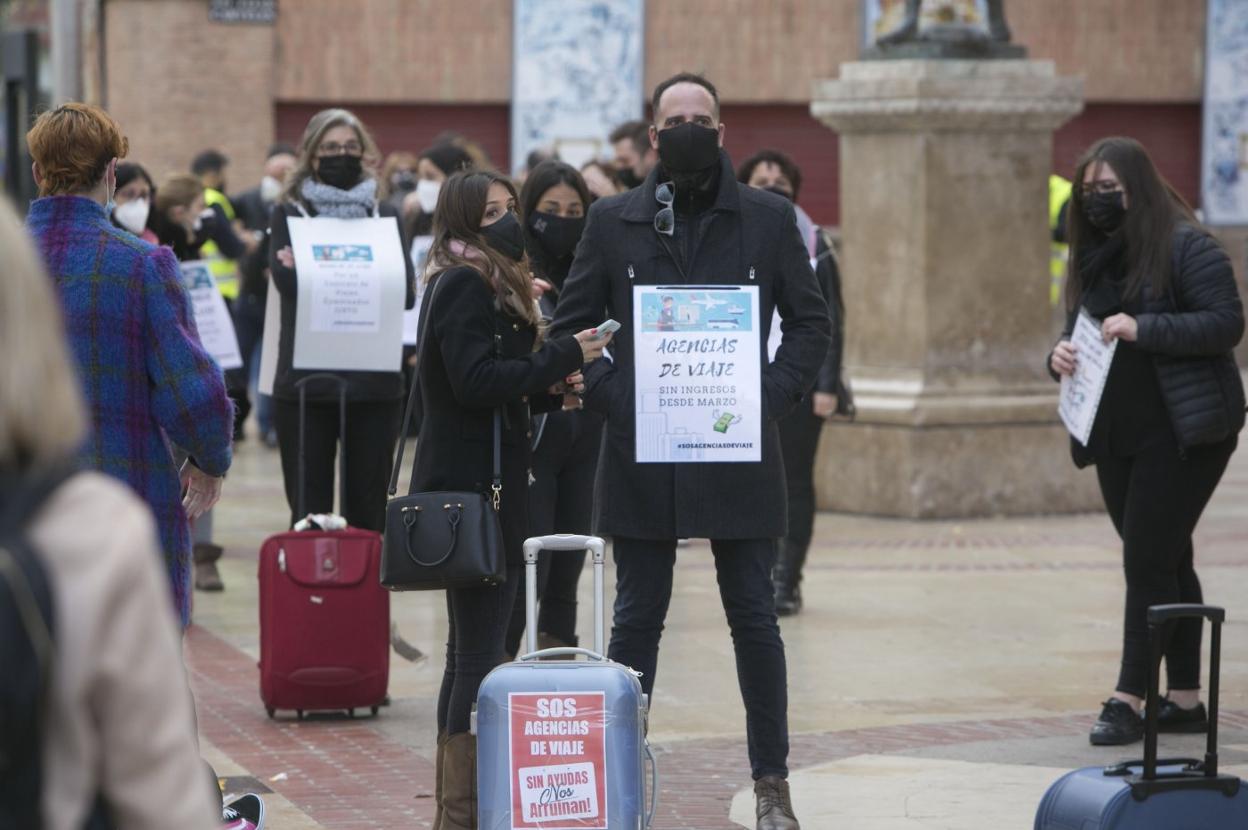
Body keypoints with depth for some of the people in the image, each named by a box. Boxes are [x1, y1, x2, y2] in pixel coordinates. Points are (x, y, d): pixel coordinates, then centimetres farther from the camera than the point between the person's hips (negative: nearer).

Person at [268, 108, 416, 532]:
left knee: (368, 512, 3)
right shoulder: (290, 214, 6)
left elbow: (405, 291, -3)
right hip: (306, 382, -2)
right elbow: (291, 283, -11)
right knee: (308, 514, 0)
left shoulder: (386, 217, 13)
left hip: (374, 382, 2)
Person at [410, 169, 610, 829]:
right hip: (475, 485, -11)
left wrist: (547, 388, 5)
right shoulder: (464, 285, -12)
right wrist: (563, 358, -18)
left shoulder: (483, 284, 20)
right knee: (479, 653, -10)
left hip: (480, 483, 11)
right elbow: (476, 382, -22)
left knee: (470, 651, 15)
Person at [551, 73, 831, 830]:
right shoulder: (614, 221, 5)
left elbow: (811, 320, 7)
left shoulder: (768, 219, 4)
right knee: (637, 619, 6)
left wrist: (775, 394, -7)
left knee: (755, 619, 3)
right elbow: (572, 324, 8)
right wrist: (609, 394, -7)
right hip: (642, 455, 1)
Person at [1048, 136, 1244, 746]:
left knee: (1148, 563, -9)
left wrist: (1143, 329, -25)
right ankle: (1184, 700, 17)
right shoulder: (1093, 256, 13)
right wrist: (1061, 356, -4)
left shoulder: (1185, 247, -10)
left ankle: (1129, 699, -7)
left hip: (1183, 432, -8)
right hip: (1118, 436, 8)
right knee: (1166, 564, 12)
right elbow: (1080, 332, 20)